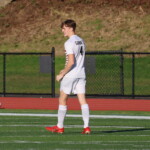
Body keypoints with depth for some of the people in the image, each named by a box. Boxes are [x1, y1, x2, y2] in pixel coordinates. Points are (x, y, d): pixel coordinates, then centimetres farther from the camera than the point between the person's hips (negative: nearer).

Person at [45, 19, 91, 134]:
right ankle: (86, 127, -7)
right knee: (83, 101, 1)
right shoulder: (81, 41, 12)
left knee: (62, 100, 6)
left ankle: (60, 127, 12)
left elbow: (71, 62, -21)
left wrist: (62, 74, -12)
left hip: (70, 76, -7)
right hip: (81, 74, 7)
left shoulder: (69, 43, -14)